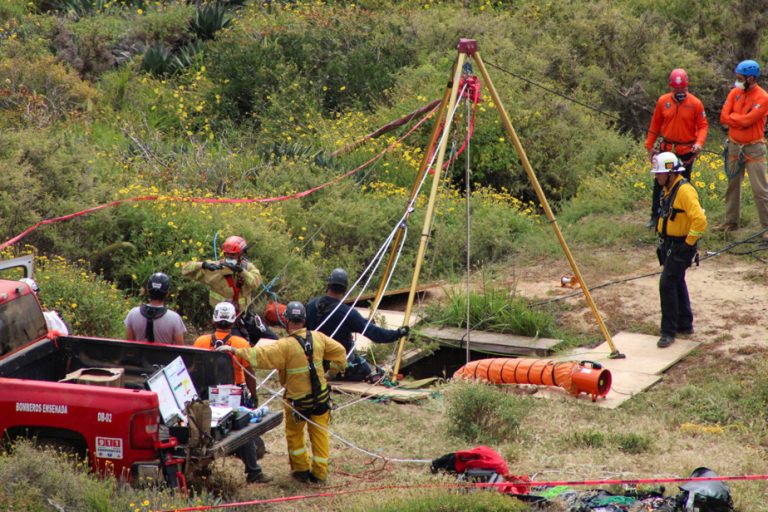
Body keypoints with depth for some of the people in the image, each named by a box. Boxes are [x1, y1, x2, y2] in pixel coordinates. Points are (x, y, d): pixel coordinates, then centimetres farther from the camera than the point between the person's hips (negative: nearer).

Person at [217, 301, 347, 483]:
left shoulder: (285, 346, -21)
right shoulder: (318, 338, -5)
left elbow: (259, 355, -26)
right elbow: (339, 351, 7)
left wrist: (235, 351, -22)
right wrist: (337, 366, 22)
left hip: (298, 400, -4)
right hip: (321, 397, 4)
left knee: (294, 434, 18)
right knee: (319, 433, 13)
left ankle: (301, 470, 23)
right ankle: (319, 473, 18)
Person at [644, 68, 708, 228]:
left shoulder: (695, 103, -8)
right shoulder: (663, 101, -1)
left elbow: (703, 125, -5)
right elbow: (655, 125, 6)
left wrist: (699, 143, -23)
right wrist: (650, 146, 6)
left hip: (686, 152, -2)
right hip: (666, 150, 2)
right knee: (659, 184, 6)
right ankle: (655, 216, 16)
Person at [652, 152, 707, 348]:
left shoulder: (684, 190, -23)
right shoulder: (669, 189, 9)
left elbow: (700, 220, -31)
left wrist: (688, 242, -21)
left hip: (681, 246, -10)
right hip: (669, 244, 10)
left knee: (667, 284, -12)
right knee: (677, 283, 18)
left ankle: (669, 332, -6)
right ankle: (685, 325, 32)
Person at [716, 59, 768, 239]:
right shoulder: (735, 92, 3)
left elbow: (747, 120, -23)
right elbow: (724, 117, -3)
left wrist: (732, 117, -8)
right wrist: (742, 120, -14)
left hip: (753, 148, -6)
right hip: (734, 146, 6)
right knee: (732, 185, 14)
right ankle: (731, 222, 24)